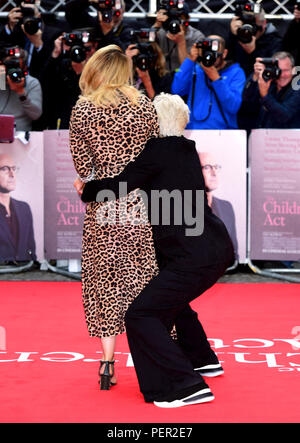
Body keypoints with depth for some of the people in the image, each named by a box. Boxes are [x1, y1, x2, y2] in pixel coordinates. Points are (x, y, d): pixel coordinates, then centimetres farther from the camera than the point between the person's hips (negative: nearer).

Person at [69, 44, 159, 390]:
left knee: (106, 281, 9)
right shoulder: (142, 104, -2)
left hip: (104, 206, 0)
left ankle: (107, 361, 8)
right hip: (142, 201, 0)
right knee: (145, 275, 9)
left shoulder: (82, 111, -3)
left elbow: (83, 168, -1)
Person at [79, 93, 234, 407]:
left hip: (196, 256, -10)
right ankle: (201, 359, 44)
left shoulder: (159, 149, -9)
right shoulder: (187, 150, 17)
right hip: (216, 248, 10)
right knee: (169, 298, 32)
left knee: (141, 314, -7)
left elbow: (119, 186, -8)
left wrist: (86, 190, 10)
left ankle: (187, 385, -12)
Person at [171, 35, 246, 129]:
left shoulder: (236, 72, 7)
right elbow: (176, 91, -2)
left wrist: (216, 78, -12)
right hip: (193, 129, 1)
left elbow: (233, 107, -7)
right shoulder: (194, 69, 14)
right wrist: (190, 60, -3)